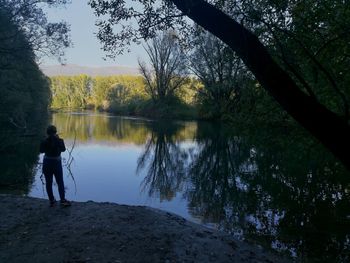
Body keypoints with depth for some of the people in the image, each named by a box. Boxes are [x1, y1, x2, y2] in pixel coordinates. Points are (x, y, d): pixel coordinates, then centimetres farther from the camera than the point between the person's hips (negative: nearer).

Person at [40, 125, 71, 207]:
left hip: (47, 163, 1)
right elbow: (63, 149, 2)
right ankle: (63, 200, 9)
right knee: (60, 182, 10)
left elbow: (41, 151, 3)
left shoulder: (44, 142, -11)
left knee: (48, 183, 11)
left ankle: (52, 201, 17)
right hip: (56, 163, -1)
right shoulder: (59, 141, -14)